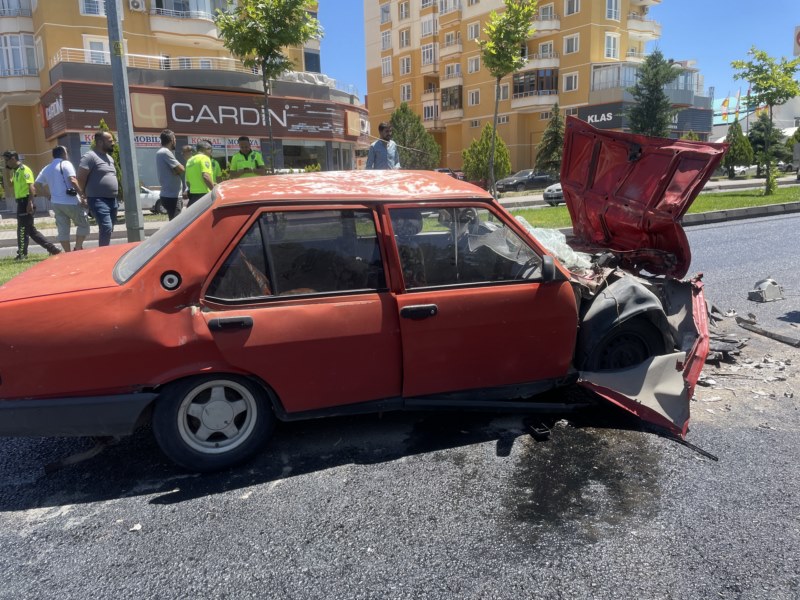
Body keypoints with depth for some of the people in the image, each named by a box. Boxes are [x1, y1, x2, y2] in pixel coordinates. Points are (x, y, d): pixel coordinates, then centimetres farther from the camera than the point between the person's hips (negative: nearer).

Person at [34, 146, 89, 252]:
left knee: (63, 230, 7)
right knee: (83, 224, 5)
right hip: (70, 201, -7)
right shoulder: (65, 164, -4)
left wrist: (49, 195, 17)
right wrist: (82, 196, -17)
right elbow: (72, 180, -18)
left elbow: (37, 184, 11)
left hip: (56, 203, 7)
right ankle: (78, 249, -3)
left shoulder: (46, 169, 16)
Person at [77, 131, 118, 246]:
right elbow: (80, 177, -12)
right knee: (106, 228, -19)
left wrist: (115, 197, 17)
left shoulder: (110, 158, 17)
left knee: (109, 229, 12)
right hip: (98, 200, -8)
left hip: (112, 199, 9)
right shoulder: (90, 156, -9)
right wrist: (85, 194, -3)